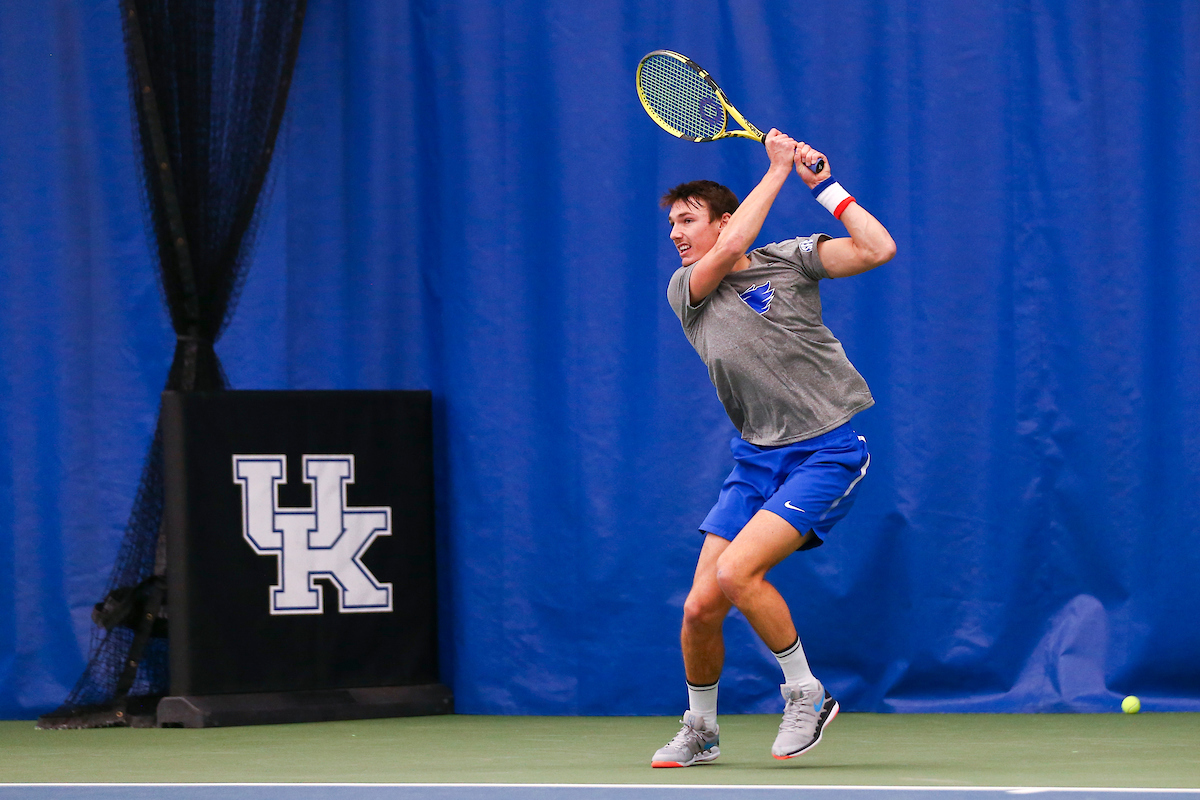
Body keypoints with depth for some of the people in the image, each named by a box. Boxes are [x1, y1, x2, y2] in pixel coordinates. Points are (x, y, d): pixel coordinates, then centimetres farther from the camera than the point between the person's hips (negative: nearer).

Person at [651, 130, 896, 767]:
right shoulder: (684, 291, 5)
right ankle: (699, 731, 21)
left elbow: (878, 249, -11)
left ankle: (806, 694, -5)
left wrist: (824, 186, -9)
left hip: (826, 450, -4)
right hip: (757, 458, 4)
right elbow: (729, 251, -15)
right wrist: (777, 170, -10)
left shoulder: (787, 259, 0)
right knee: (701, 605, -4)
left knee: (737, 572, -24)